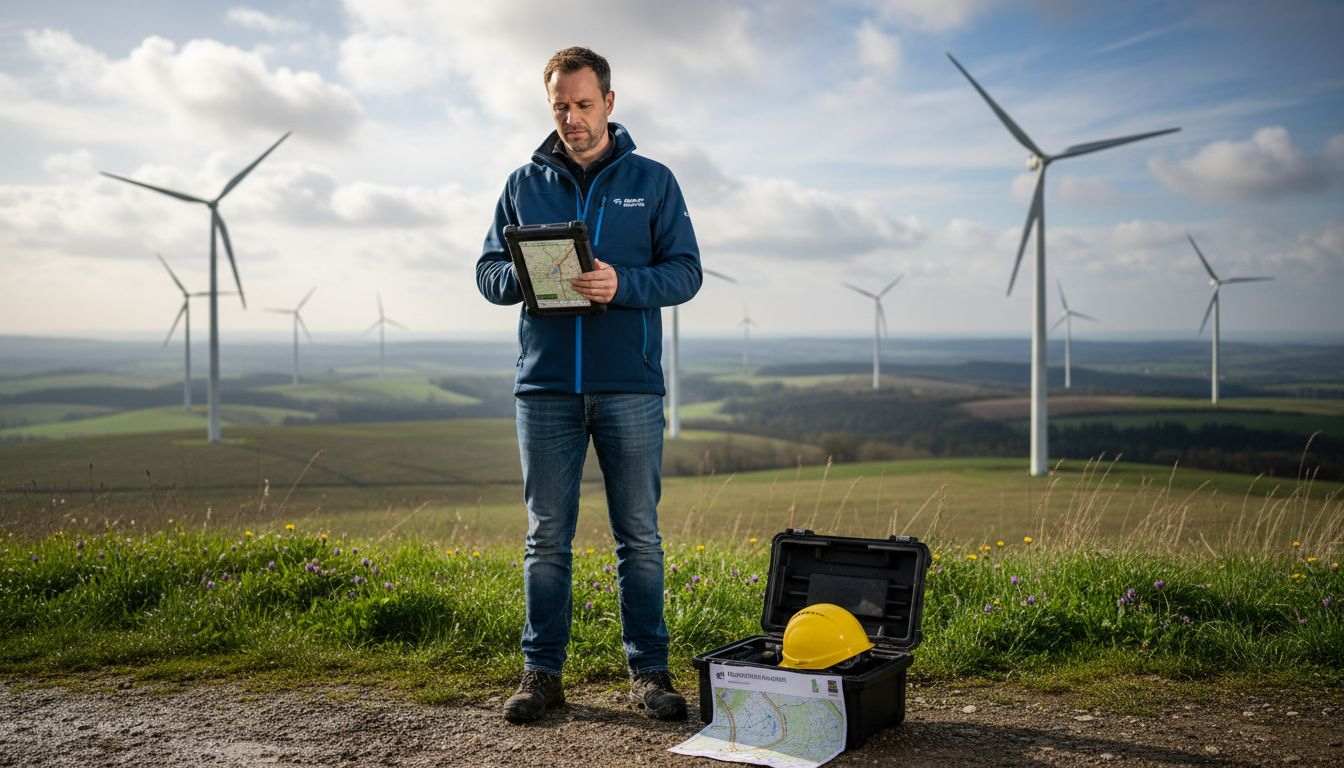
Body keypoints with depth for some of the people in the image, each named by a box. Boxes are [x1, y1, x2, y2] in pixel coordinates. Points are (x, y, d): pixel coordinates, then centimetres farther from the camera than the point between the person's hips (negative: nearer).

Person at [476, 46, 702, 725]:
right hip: (545, 388, 1)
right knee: (546, 539, 6)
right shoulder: (524, 184, 12)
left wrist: (622, 284, -17)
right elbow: (488, 273, 10)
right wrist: (524, 274, -13)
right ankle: (542, 671, 17)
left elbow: (685, 272, 1)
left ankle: (648, 671, 15)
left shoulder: (651, 181, 7)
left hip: (630, 388, -1)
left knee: (639, 536, 4)